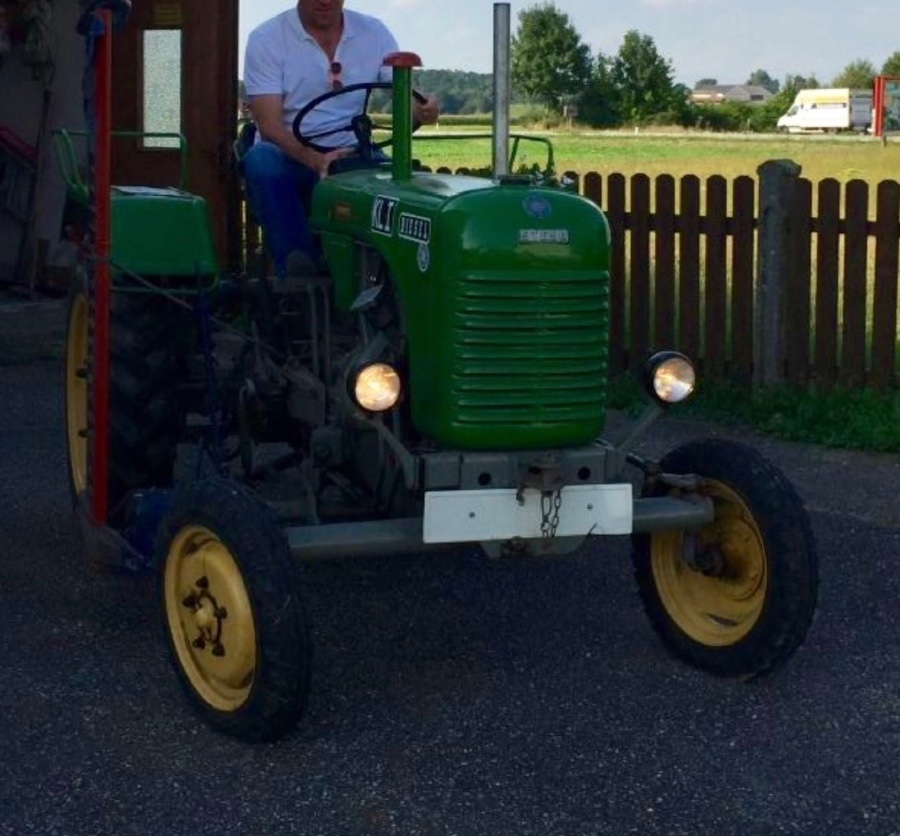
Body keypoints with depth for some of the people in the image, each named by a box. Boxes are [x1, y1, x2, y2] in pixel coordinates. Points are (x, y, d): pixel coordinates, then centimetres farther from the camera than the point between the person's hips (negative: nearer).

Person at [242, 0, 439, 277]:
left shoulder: (373, 33, 4)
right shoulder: (267, 39, -6)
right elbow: (269, 125, -15)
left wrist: (422, 111, -29)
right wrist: (313, 159, -35)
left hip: (351, 156, 2)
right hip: (290, 155, -1)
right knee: (261, 161, -36)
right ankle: (297, 264, -28)